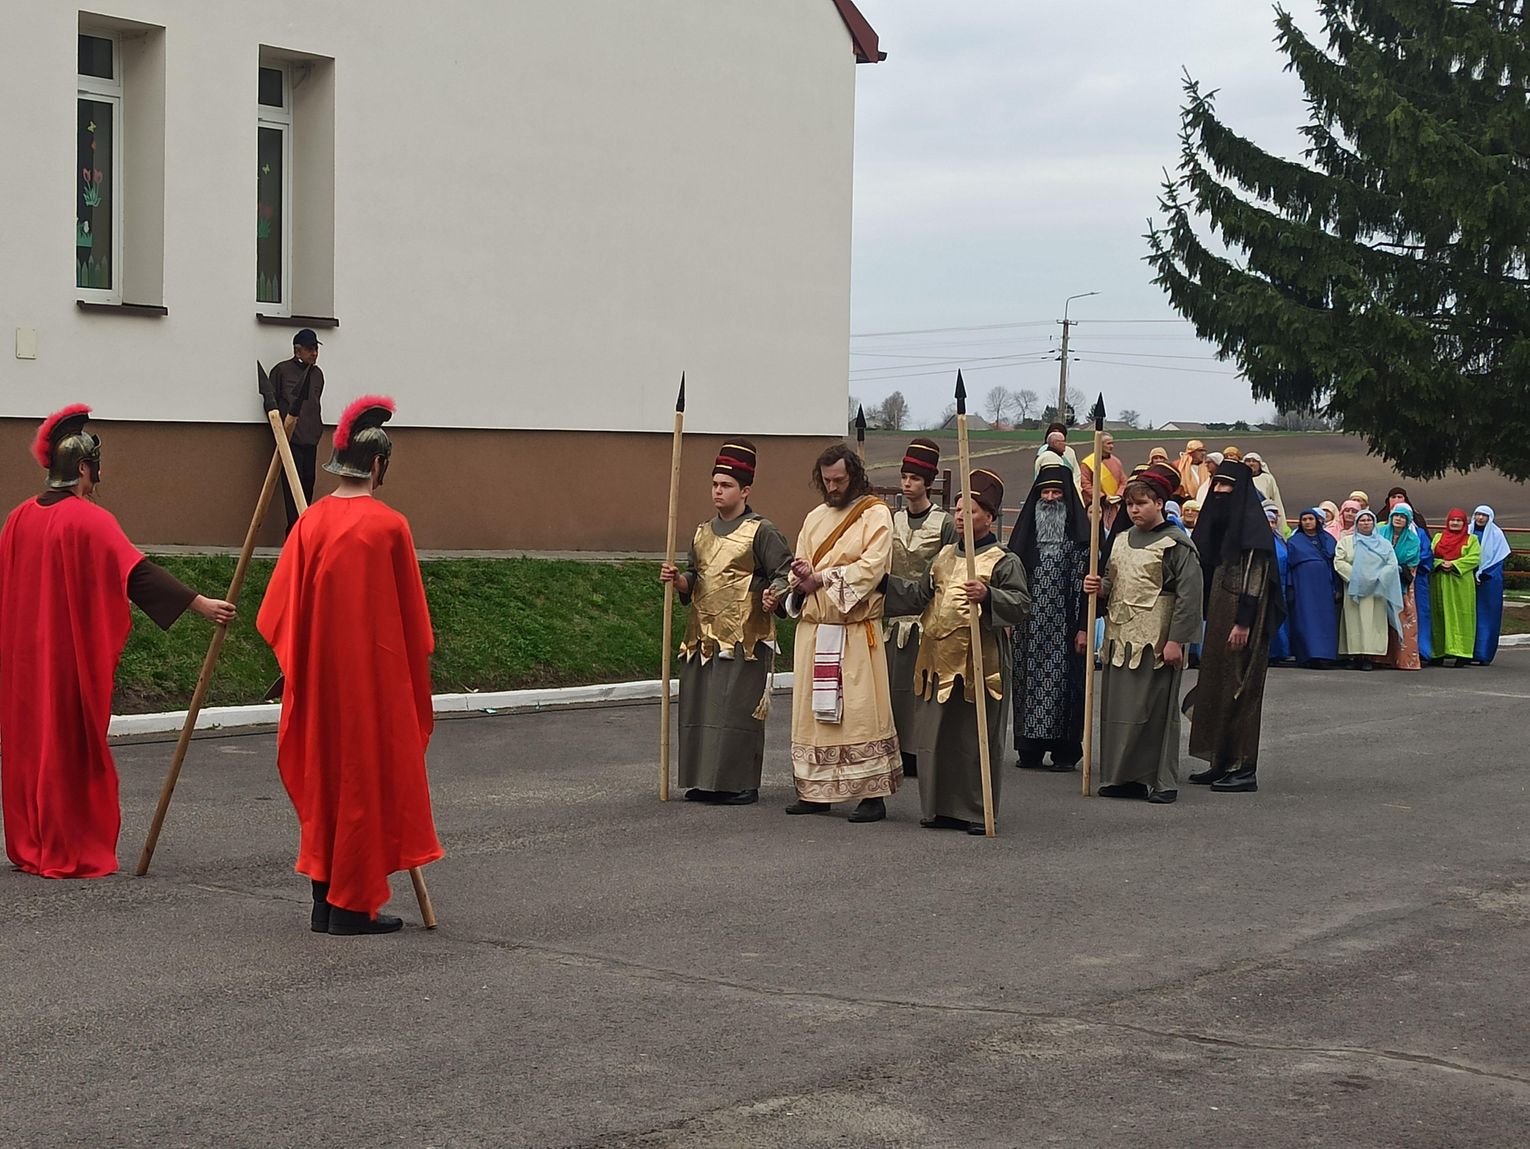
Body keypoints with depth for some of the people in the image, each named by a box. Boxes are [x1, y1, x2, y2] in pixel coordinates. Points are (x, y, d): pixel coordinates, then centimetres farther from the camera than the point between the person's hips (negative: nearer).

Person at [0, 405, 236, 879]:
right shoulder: (87, 519, -15)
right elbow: (137, 572, -23)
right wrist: (200, 604, -25)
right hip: (72, 656, -6)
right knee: (73, 745, 2)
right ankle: (72, 852, 6)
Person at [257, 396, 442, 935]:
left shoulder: (311, 522, 0)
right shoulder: (389, 526, -11)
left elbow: (281, 609, 2)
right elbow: (411, 616, -4)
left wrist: (301, 665, 13)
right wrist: (415, 681, 7)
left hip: (320, 679, 4)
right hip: (376, 676, -4)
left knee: (323, 777, 14)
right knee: (368, 777, 4)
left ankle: (325, 899, 18)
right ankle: (353, 904, 7)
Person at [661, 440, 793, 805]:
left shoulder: (762, 532, -4)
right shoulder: (703, 533, 16)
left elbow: (784, 574, -8)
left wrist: (774, 594, -28)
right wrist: (678, 579, 0)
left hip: (744, 638, -7)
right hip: (703, 635, 7)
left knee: (738, 710, -6)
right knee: (698, 706, 6)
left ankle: (742, 785, 0)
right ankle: (704, 781, 15)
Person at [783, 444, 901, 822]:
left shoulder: (875, 515, -2)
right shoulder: (815, 518, 17)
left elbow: (871, 568, -14)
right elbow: (798, 569, 15)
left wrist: (821, 578, -17)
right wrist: (801, 581, -9)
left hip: (855, 631, -6)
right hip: (813, 629, 6)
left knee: (861, 713, -7)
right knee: (812, 710, 6)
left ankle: (873, 795, -4)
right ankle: (815, 792, 13)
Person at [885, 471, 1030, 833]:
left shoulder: (1004, 562, -4)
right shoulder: (945, 556, 16)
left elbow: (1021, 605, -14)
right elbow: (919, 596, 21)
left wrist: (988, 596, -29)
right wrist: (884, 580, 15)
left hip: (980, 664, -6)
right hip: (940, 661, 6)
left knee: (977, 742, -1)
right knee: (936, 739, 8)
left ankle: (978, 813, 8)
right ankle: (941, 809, 19)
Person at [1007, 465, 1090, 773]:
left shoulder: (1078, 533, -1)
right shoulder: (1026, 530, 11)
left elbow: (1083, 581, -6)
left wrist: (1083, 626, -12)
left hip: (1062, 625, -3)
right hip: (1030, 625, 3)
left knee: (1063, 682, -2)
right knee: (1029, 683, 3)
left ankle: (1065, 752, 4)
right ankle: (1030, 750, 8)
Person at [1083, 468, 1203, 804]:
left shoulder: (1176, 544, -7)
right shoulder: (1122, 541, 15)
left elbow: (1188, 595, -12)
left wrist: (1176, 640, -18)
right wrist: (1098, 588, -2)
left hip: (1156, 640, -7)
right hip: (1120, 637, 7)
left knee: (1155, 709, -4)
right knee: (1118, 708, 7)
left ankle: (1161, 782, 2)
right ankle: (1123, 776, 15)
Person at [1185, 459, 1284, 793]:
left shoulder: (1252, 527, -12)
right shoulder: (1222, 524, 15)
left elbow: (1254, 581, -18)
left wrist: (1242, 623, -23)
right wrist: (1211, 621, 18)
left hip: (1242, 623, -10)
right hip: (1219, 620, 10)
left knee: (1239, 689, -8)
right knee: (1217, 686, 10)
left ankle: (1244, 769, -6)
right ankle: (1222, 764, 15)